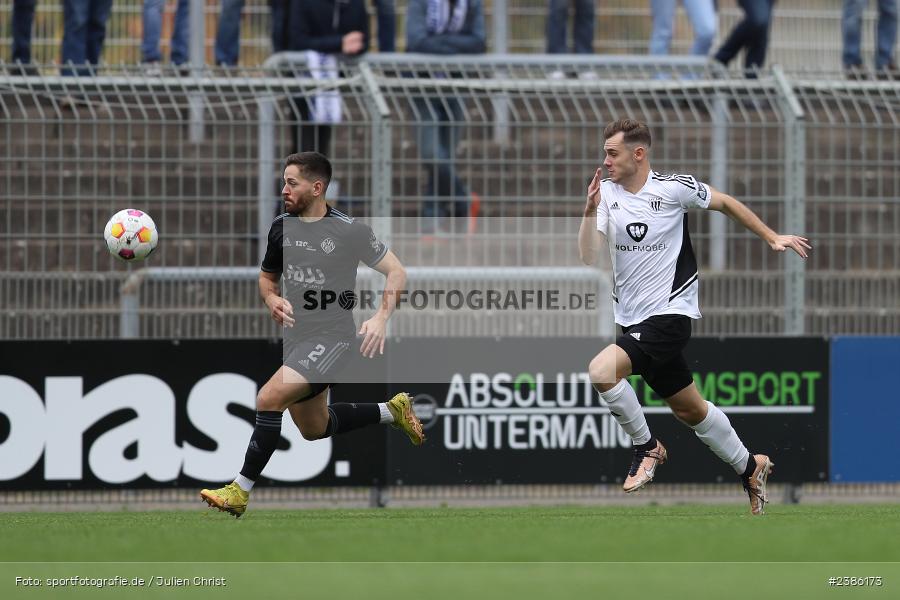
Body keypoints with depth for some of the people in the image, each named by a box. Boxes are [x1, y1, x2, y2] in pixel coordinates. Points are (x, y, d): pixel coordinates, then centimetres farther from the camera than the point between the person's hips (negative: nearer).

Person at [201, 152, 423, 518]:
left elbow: (396, 272, -5)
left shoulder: (349, 230, -12)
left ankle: (241, 491, -17)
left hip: (331, 337, -8)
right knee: (314, 429, 20)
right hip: (296, 336, 8)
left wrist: (381, 319, -19)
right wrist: (272, 300, -3)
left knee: (269, 398, -24)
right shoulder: (282, 227, 5)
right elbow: (267, 276, 20)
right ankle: (392, 411, 39)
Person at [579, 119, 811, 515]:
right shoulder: (606, 194, 2)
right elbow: (588, 257, -5)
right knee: (689, 409, 16)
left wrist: (772, 238, 11)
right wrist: (590, 211, -19)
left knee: (601, 370, -25)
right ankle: (749, 467, 35)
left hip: (668, 314, -6)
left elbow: (725, 203, 6)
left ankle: (646, 448, -6)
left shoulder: (673, 188, -11)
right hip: (634, 318, 6)